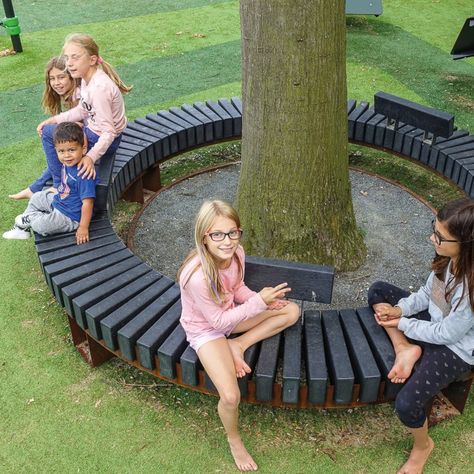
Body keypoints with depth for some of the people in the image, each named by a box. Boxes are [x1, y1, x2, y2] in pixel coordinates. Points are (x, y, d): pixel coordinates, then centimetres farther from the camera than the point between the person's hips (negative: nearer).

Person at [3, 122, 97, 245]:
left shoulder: (84, 175, -34)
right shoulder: (68, 164, -9)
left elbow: (87, 203, -31)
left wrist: (83, 228, -28)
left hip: (70, 215, -9)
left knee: (38, 225, -19)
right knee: (36, 198, 24)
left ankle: (28, 217, 15)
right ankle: (22, 228, 38)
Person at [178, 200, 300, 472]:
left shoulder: (237, 253, -17)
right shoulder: (198, 276, -37)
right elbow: (219, 321, -25)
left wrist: (263, 298, -15)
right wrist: (259, 302, -27)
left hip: (229, 314, 7)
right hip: (206, 329, -7)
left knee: (292, 310, 0)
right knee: (231, 396, -21)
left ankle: (238, 346, -2)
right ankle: (234, 440, 13)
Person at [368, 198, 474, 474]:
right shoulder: (448, 259, -14)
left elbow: (446, 334, -25)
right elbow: (427, 294, 2)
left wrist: (402, 324, -14)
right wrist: (399, 309, -15)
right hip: (433, 320, 8)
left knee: (407, 404, -22)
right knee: (378, 292, 7)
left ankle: (423, 446, 14)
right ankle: (406, 349, -5)